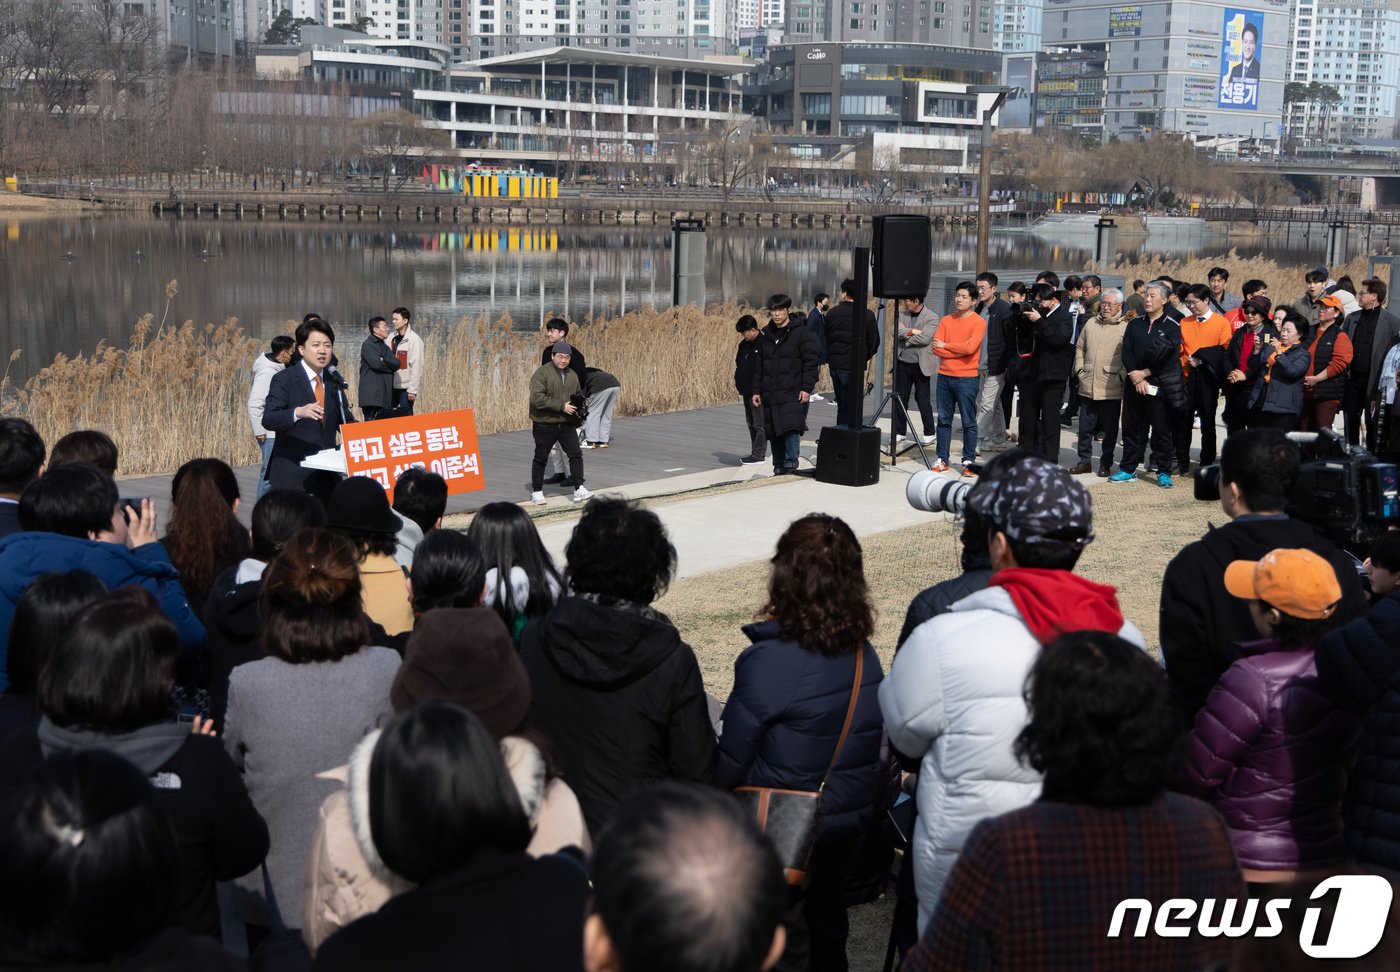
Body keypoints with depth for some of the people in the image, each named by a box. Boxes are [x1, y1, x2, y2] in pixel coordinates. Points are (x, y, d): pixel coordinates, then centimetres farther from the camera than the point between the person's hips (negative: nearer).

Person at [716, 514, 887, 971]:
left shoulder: (768, 662, -26)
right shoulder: (865, 657, -6)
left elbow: (728, 765, -20)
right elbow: (876, 743, 5)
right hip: (854, 821, 6)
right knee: (825, 910, 25)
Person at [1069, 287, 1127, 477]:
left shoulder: (1125, 327, -3)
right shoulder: (1091, 323, 12)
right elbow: (1080, 348, 19)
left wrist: (1122, 376, -11)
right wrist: (1079, 370, 10)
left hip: (1112, 388, -4)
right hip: (1088, 385, 4)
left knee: (1110, 429, 5)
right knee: (1085, 427, 8)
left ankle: (1106, 464, 15)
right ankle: (1084, 461, 18)